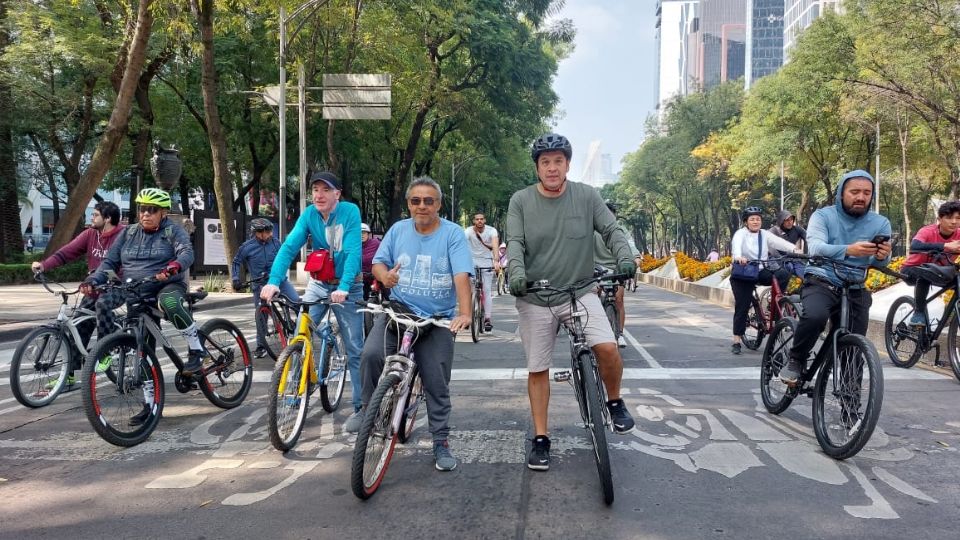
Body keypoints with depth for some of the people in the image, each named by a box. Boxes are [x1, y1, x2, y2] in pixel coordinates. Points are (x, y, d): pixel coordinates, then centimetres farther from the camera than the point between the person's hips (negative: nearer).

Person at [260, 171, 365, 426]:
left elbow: (353, 252, -24)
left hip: (347, 287, -3)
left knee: (354, 350, 1)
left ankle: (360, 407, 12)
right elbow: (289, 247, -16)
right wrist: (274, 281, -31)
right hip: (318, 284, 3)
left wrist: (343, 288, -37)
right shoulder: (309, 214, -6)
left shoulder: (350, 211, -16)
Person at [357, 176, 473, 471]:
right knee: (371, 354, -24)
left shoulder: (453, 233, -6)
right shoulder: (398, 229, 5)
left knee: (437, 385, 3)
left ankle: (441, 444, 19)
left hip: (438, 319, -2)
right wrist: (385, 276, -17)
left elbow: (461, 275, -18)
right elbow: (378, 262, 8)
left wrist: (465, 313, -32)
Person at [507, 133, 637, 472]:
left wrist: (624, 257, -21)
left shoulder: (586, 196, 0)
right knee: (537, 370, 6)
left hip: (579, 292, 0)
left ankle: (615, 403, 8)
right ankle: (540, 440, 21)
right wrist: (516, 273, -29)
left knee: (608, 347, -22)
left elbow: (611, 230, -1)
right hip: (535, 298, 1)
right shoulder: (520, 201, -2)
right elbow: (514, 243, -10)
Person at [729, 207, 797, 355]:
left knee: (784, 273, -22)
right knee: (742, 306, -8)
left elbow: (779, 242, -9)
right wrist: (738, 257, -50)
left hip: (760, 272, 4)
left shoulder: (765, 235, 6)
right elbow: (737, 245, -27)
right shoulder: (740, 234, -6)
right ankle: (736, 341, 1)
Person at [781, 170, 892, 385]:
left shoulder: (880, 223, 5)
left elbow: (879, 262, -3)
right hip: (821, 283, -4)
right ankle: (796, 360, -10)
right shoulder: (823, 216, -4)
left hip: (855, 291, 4)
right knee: (815, 316, -34)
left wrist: (882, 257, -28)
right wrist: (849, 250, -38)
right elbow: (816, 248, -20)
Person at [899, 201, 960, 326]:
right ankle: (919, 312, -24)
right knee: (925, 274, -37)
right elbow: (914, 246, -47)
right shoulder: (928, 231, -26)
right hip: (912, 269, -5)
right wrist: (946, 246, -56)